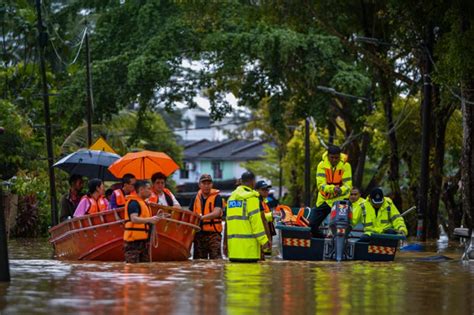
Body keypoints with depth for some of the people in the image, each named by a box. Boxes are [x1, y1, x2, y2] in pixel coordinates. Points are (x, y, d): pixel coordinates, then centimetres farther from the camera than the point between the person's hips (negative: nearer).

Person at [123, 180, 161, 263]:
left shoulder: (143, 203, 20)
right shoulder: (133, 203, -13)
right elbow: (134, 219, -29)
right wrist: (149, 220, -41)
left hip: (143, 240, 10)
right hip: (134, 240, -10)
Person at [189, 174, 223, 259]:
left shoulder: (217, 197, 0)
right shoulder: (195, 199, 14)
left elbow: (216, 213, -16)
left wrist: (202, 217, -28)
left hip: (213, 234, -5)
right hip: (199, 234, 5)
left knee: (216, 259, -14)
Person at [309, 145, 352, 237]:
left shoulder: (345, 166, -9)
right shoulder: (322, 165, -8)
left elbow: (348, 184, -13)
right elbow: (320, 184, -17)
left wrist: (341, 190, -38)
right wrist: (332, 188, -37)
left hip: (340, 200, -3)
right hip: (324, 199, 3)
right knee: (312, 224, 5)